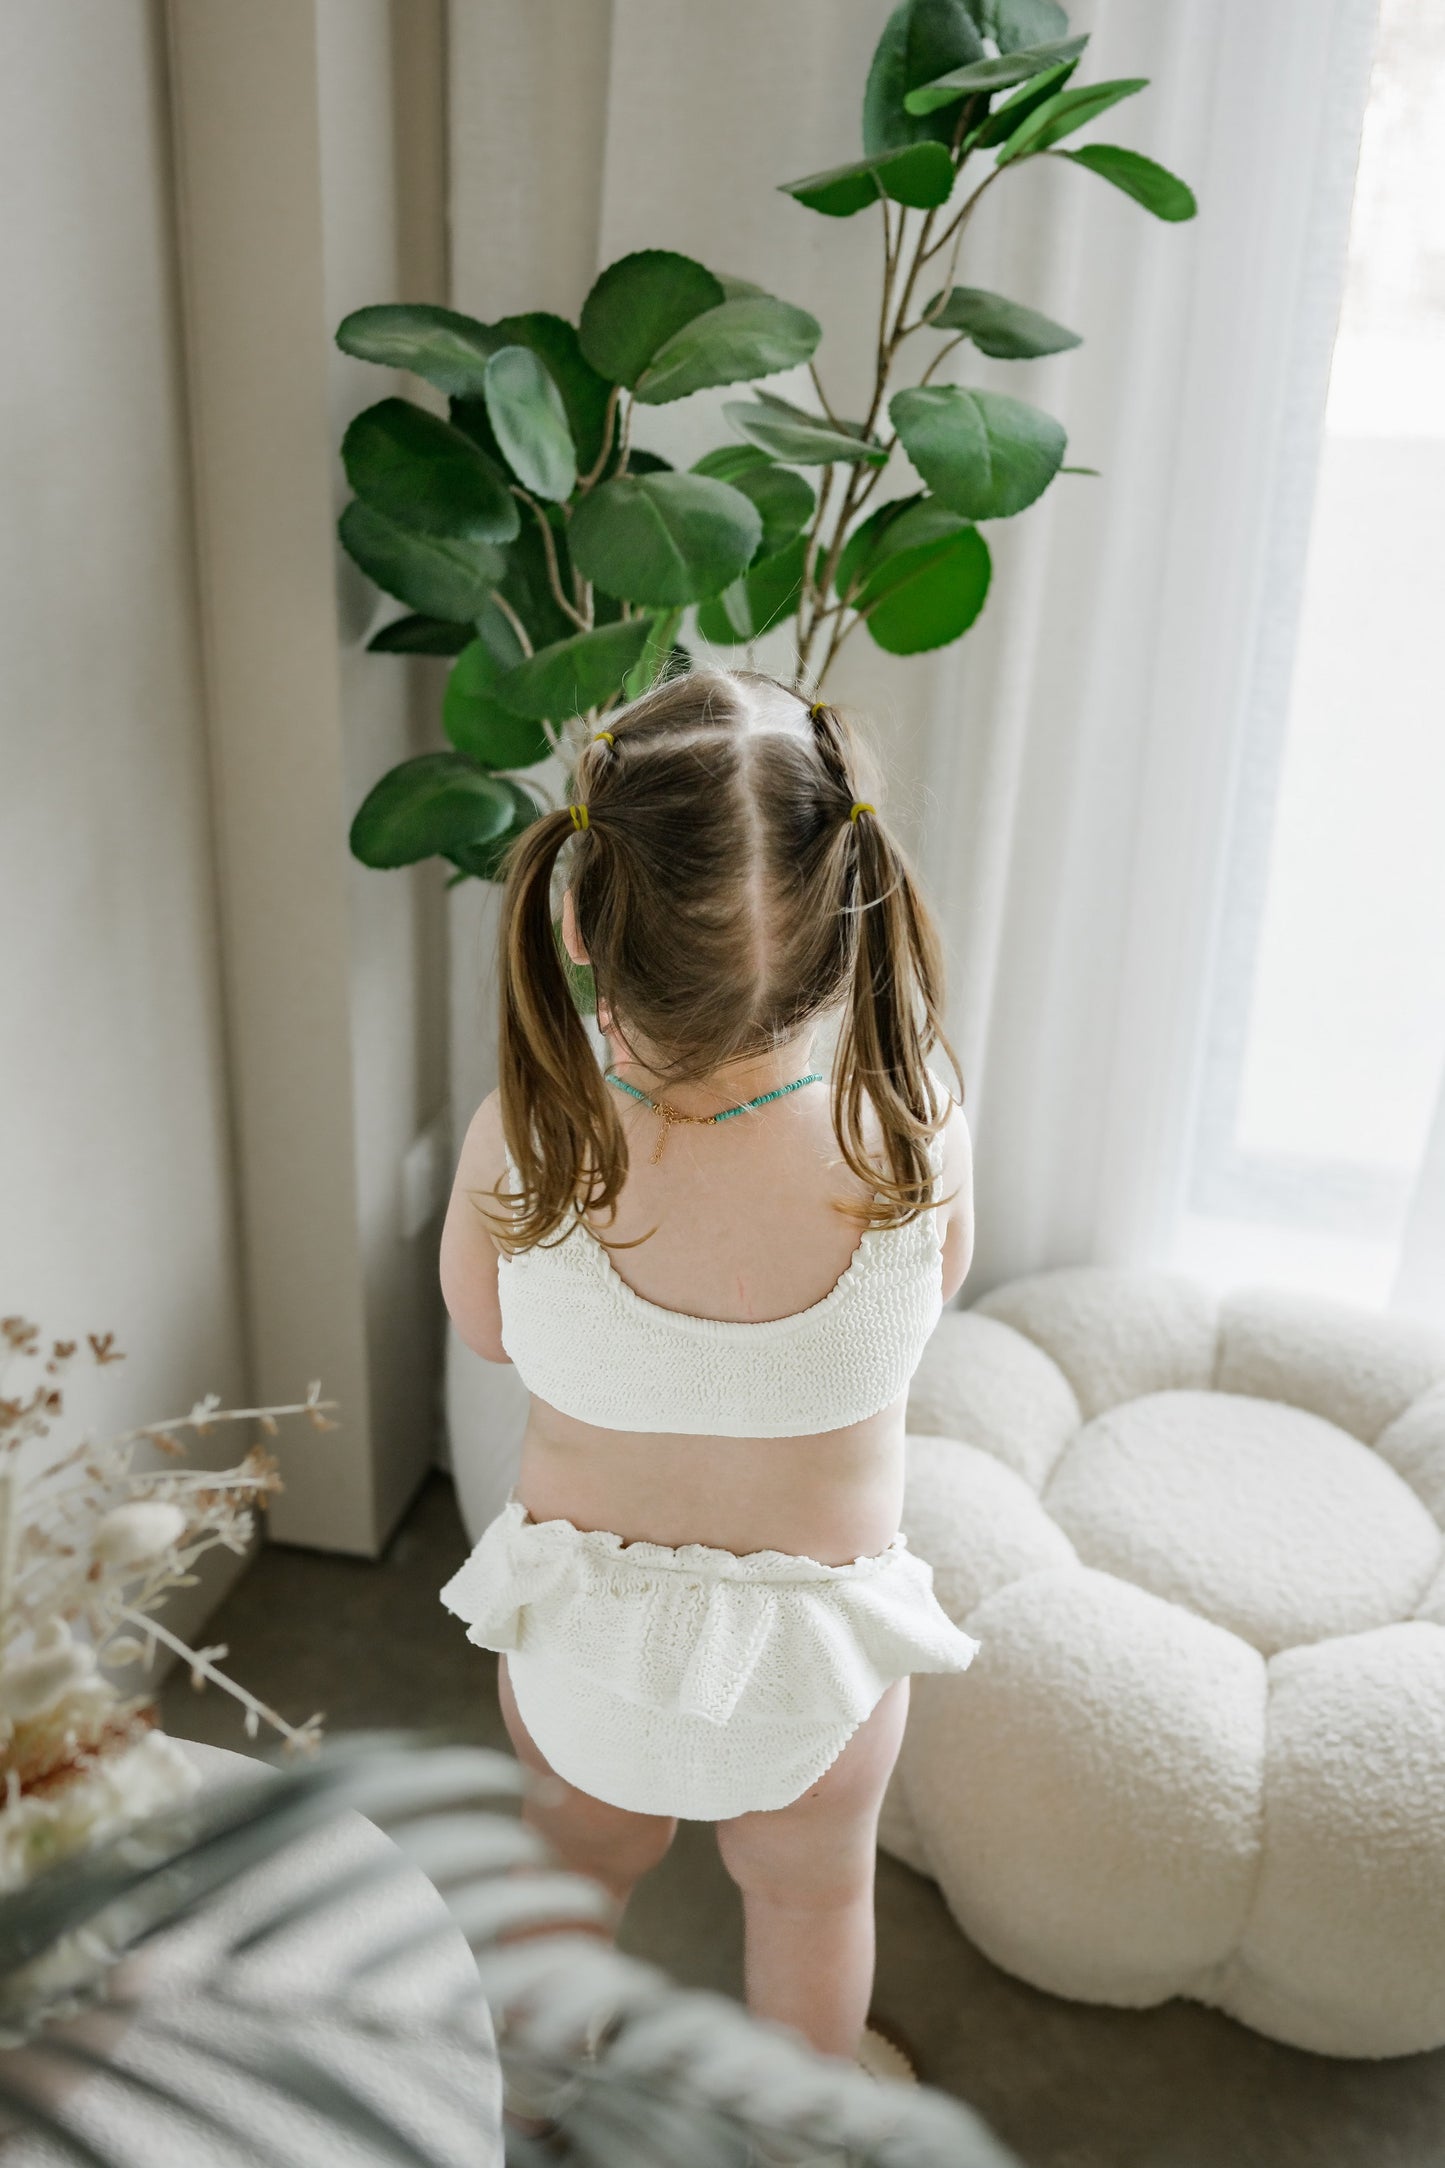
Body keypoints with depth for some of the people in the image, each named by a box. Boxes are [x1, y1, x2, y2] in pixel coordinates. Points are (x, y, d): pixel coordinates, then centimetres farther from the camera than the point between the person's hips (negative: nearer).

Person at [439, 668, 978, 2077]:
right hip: (818, 1641, -1)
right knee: (811, 1896, 30)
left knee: (578, 1868, 32)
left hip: (581, 1629, 1)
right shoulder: (916, 1130, -30)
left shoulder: (518, 1142, -29)